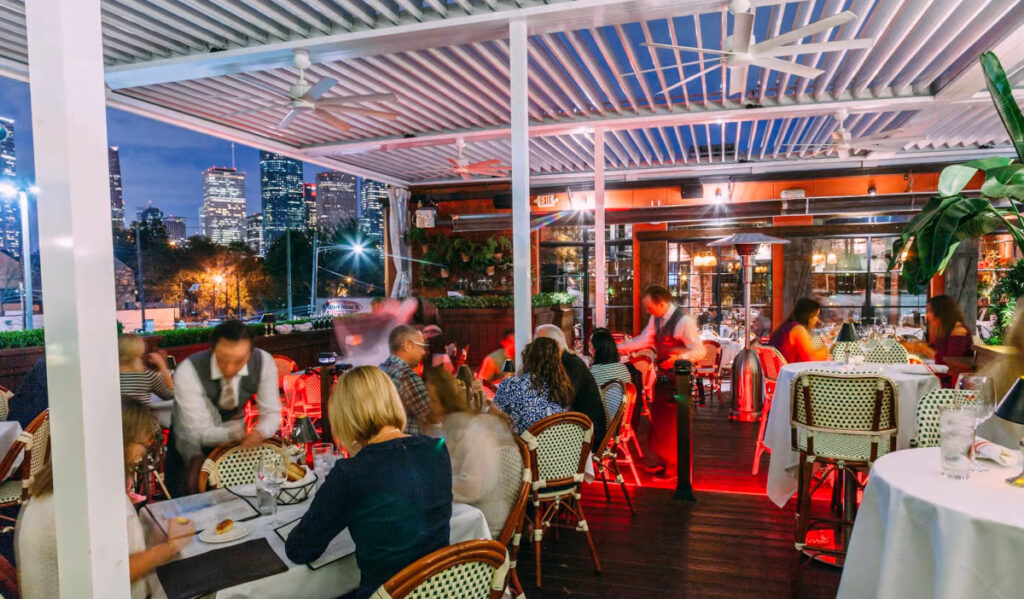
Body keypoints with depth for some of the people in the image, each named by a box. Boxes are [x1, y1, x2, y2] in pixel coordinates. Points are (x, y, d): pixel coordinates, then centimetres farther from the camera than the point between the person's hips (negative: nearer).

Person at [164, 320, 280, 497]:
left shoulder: (263, 362, -24)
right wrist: (236, 434, -49)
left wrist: (259, 433, -40)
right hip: (194, 443, -2)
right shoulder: (187, 372, -31)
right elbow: (198, 431, -30)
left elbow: (271, 413, -17)